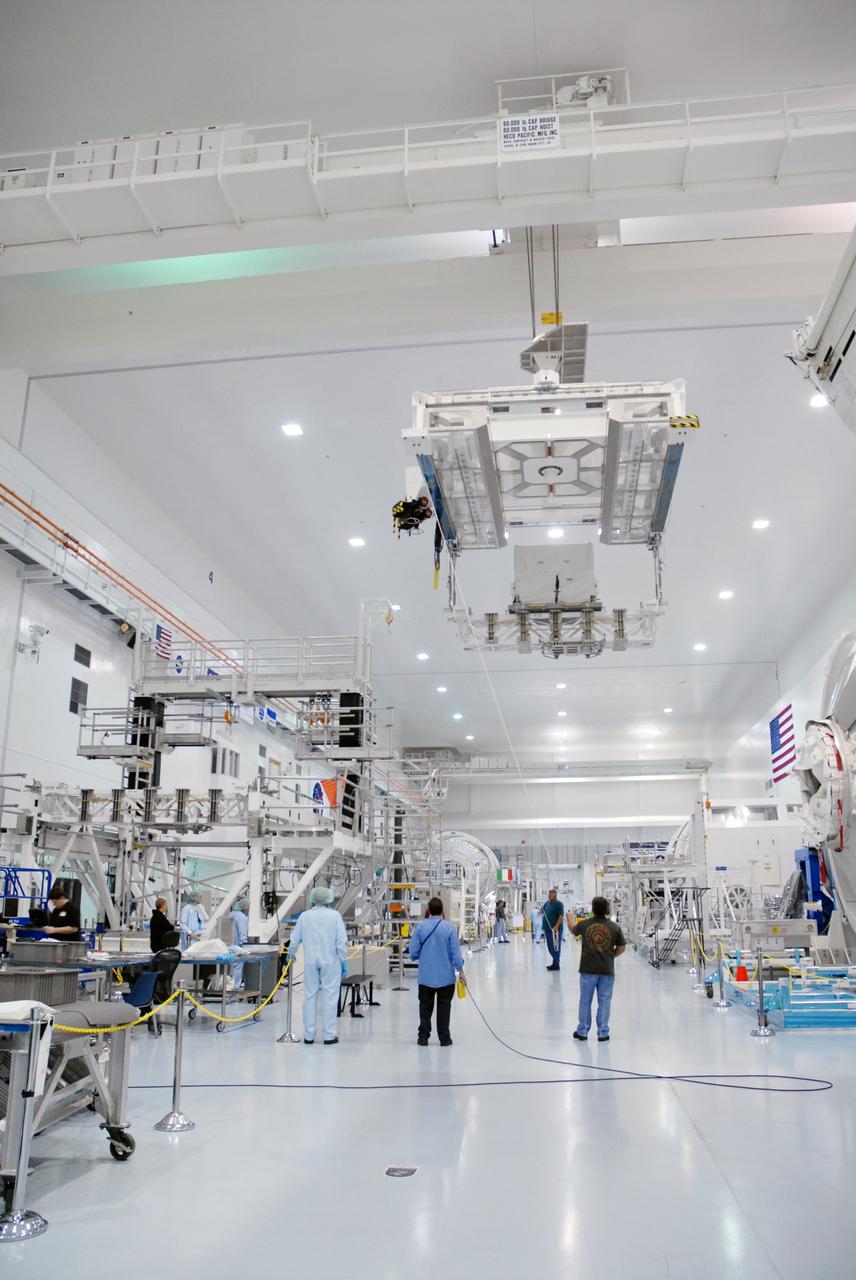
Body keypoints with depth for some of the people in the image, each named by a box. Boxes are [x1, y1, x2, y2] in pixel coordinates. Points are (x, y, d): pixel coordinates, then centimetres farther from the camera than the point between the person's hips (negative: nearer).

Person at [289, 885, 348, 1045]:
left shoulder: (304, 916, 1)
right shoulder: (334, 916, -6)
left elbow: (295, 938, 9)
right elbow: (341, 941, -7)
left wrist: (291, 953, 29)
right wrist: (344, 962, 1)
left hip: (311, 962, 2)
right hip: (330, 962, -2)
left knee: (310, 997, 9)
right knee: (330, 998, 3)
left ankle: (308, 1035, 13)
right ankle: (329, 1035, 5)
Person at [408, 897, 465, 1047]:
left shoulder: (420, 926, -7)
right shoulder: (450, 927, -10)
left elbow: (413, 952, -5)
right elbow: (455, 951, -8)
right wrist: (460, 971, 3)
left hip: (426, 976, 1)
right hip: (446, 976, -1)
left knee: (425, 1006, 12)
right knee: (444, 1006, 10)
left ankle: (423, 1036, 16)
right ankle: (444, 1037, 14)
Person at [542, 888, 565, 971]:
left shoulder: (558, 904, -11)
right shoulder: (547, 903, 13)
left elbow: (561, 916, -18)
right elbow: (543, 911, 27)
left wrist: (556, 926, -26)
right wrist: (541, 912, 4)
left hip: (555, 929, -8)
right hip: (547, 928, 8)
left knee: (555, 947, -3)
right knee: (550, 947, 15)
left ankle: (556, 964, 2)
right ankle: (554, 962, 26)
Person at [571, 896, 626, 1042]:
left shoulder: (584, 924, -5)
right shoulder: (614, 927, -5)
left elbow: (573, 931, 18)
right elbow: (621, 948, 1)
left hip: (588, 969, 0)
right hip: (607, 970, 0)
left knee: (585, 1001, 11)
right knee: (604, 1001, 9)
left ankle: (582, 1031, 19)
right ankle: (603, 1033, 14)